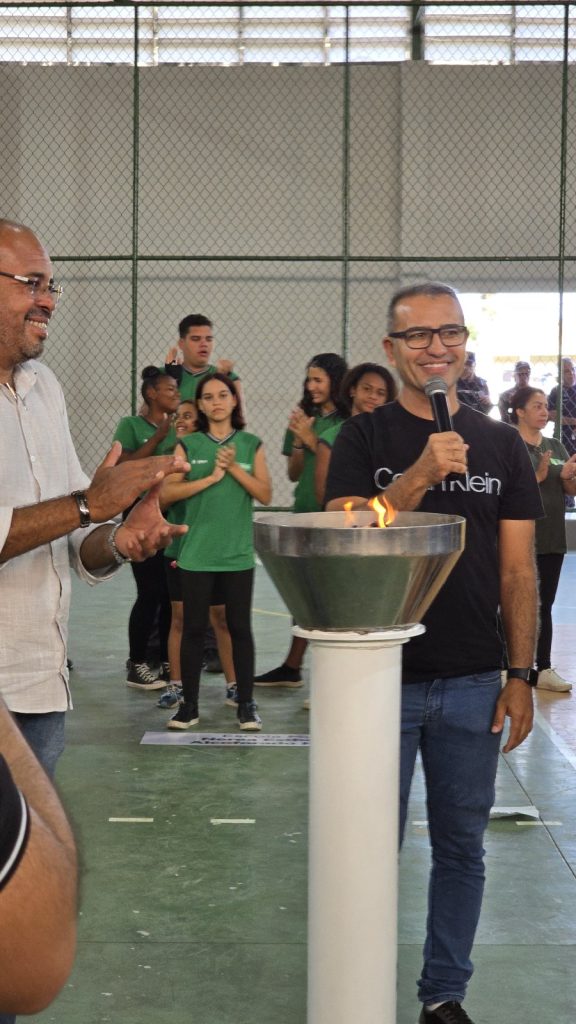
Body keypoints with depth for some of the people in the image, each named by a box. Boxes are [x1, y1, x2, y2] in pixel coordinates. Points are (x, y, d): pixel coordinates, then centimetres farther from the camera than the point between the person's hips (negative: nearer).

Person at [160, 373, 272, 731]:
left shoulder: (251, 444, 6)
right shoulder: (188, 444, 4)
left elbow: (265, 494, -1)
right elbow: (167, 492, -6)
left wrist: (234, 467, -12)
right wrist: (211, 477, -12)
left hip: (238, 553, 0)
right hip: (196, 553, 0)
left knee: (240, 627, 4)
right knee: (194, 627, 5)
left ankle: (247, 704, 13)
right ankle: (190, 704, 14)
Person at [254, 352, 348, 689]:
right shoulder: (305, 418, 11)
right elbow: (294, 473, 12)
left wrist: (312, 439, -13)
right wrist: (298, 440, -3)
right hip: (305, 512, 7)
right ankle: (292, 668, 23)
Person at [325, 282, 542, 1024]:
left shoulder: (501, 446, 7)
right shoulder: (364, 439, 0)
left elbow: (518, 570, 6)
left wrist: (521, 675, 0)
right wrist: (421, 474, -25)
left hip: (473, 683, 3)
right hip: (383, 676, -2)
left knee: (461, 849, 12)